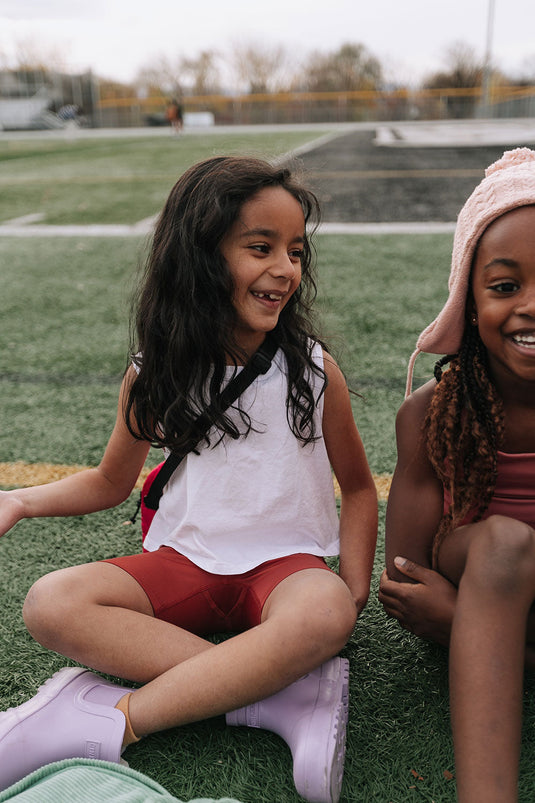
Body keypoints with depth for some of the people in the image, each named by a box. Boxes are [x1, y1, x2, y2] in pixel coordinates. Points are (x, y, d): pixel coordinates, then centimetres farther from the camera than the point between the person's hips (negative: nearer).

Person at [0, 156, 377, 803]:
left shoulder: (314, 370, -7)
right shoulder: (156, 374, -4)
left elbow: (358, 487, 4)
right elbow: (111, 482, 11)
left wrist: (354, 592, -9)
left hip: (285, 563, -2)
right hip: (185, 559, 3)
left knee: (323, 613, -37)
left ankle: (110, 722, -24)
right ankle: (287, 697, -27)